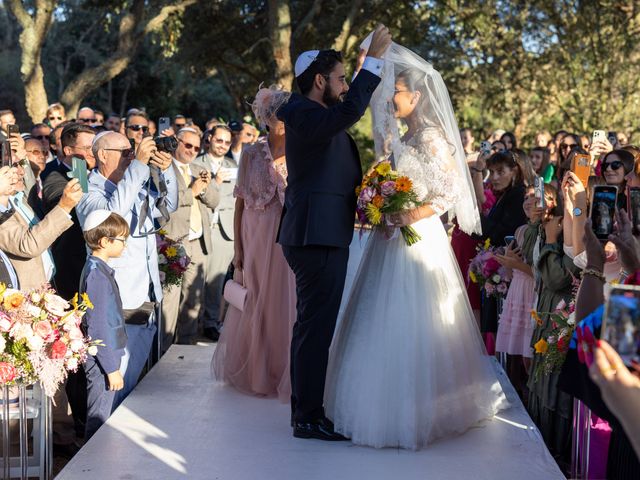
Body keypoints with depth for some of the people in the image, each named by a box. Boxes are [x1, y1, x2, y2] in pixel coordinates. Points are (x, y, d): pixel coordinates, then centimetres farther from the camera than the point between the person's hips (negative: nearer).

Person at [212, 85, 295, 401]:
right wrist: (237, 249, 2)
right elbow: (239, 203, 4)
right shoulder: (251, 154, 3)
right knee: (256, 302, 10)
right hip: (257, 239, 1)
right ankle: (253, 371, 25)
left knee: (285, 301, 1)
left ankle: (284, 373, 13)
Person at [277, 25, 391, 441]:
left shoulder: (319, 117, 17)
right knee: (316, 327, -8)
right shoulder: (303, 114, -14)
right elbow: (350, 111, -32)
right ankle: (309, 418, -3)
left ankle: (305, 410, 26)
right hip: (319, 238, -11)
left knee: (313, 327, 16)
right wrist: (374, 59, -27)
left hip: (322, 237, 11)